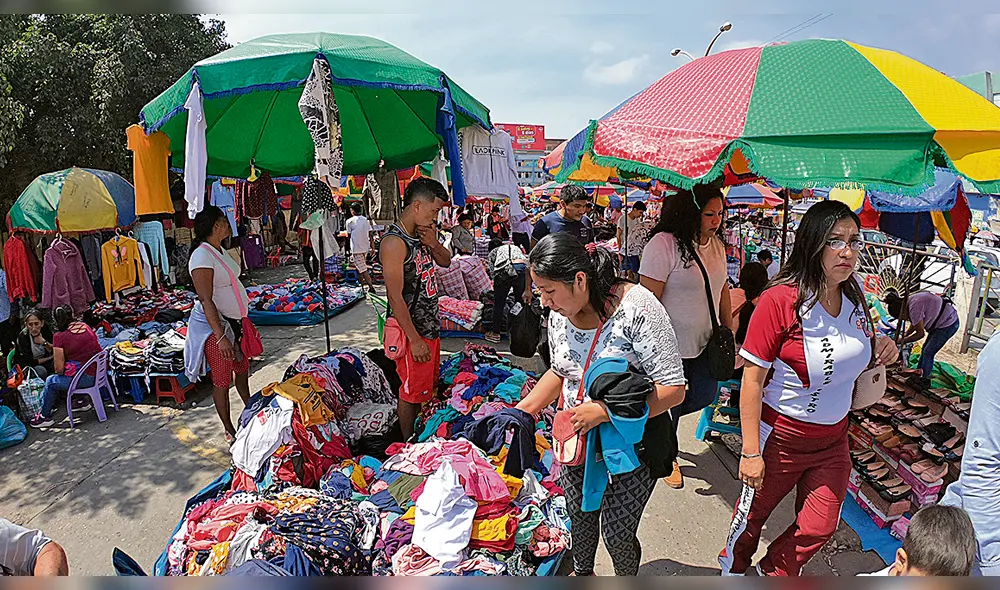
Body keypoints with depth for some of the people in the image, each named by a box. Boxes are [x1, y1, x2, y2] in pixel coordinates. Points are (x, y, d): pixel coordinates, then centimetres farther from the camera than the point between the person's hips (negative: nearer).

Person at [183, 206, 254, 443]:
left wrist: (242, 319, 22)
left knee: (242, 368, 22)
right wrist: (220, 337, -27)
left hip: (233, 321, 9)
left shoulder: (220, 250, 8)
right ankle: (229, 431, 17)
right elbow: (206, 301, -24)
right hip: (214, 325, -9)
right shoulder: (202, 256, -21)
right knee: (222, 380, 3)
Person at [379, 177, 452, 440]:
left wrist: (433, 244, -5)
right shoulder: (394, 242, -22)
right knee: (411, 391, 6)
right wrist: (415, 340, -22)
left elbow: (446, 262, 18)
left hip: (431, 324, 9)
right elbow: (395, 297, -24)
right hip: (412, 330, -9)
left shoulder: (422, 235, 5)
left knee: (427, 385, 22)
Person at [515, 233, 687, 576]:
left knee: (617, 532, 4)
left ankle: (627, 580, 39)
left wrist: (602, 411, -32)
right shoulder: (559, 316, -5)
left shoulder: (637, 309, -26)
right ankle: (582, 572, 51)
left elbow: (673, 389, -25)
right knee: (579, 514, 20)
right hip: (576, 436, 5)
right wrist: (525, 408, -1)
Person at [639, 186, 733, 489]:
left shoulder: (716, 245, 5)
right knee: (670, 402, 7)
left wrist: (728, 330, 16)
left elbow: (722, 288, 17)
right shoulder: (664, 244, -20)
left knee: (705, 395, 11)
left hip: (704, 342, 7)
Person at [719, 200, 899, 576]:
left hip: (834, 438, 6)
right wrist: (751, 452, -19)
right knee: (754, 512, 16)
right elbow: (753, 378, -21)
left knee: (819, 529, 14)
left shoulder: (855, 295, -3)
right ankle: (732, 568, 46)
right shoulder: (781, 299, -23)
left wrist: (880, 351, -8)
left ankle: (771, 574, 41)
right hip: (782, 436, -5)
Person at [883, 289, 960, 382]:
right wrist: (904, 335, 1)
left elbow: (920, 333, -21)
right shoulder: (909, 302, -2)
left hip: (948, 324, -10)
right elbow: (914, 324, 12)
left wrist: (903, 341, -11)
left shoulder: (914, 307, -31)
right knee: (925, 349, 15)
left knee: (928, 353, -5)